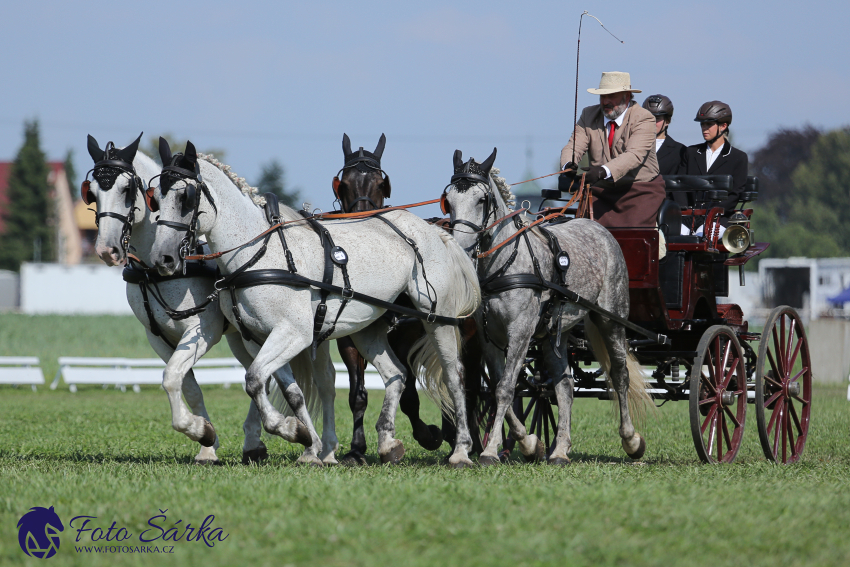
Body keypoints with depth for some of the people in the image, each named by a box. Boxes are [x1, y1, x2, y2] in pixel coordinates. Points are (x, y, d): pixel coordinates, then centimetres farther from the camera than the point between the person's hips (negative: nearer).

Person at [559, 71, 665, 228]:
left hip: (641, 191, -4)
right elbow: (573, 147, -2)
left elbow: (634, 155, -24)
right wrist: (568, 166, -28)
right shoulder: (589, 115, 8)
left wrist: (604, 171, -41)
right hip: (602, 192, 4)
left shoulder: (644, 119, -9)